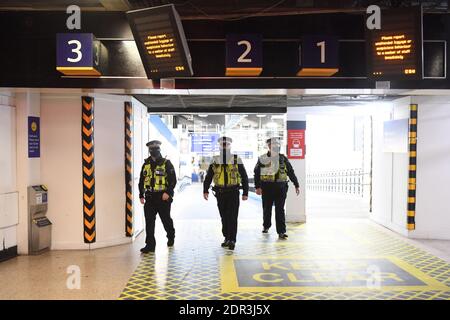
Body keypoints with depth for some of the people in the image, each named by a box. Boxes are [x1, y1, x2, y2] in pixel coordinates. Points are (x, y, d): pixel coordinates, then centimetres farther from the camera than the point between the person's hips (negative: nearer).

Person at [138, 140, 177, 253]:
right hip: (150, 197, 3)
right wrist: (141, 195, 10)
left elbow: (173, 180, -7)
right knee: (149, 222, -1)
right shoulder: (146, 164, 11)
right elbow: (141, 181, 16)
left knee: (166, 219, 12)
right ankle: (150, 245, 5)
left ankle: (171, 237, 37)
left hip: (163, 197, -3)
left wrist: (168, 192, -19)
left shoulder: (167, 163, -2)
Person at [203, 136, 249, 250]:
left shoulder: (237, 160, 0)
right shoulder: (215, 161, 7)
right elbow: (208, 177, 7)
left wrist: (245, 193, 0)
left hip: (233, 192, -3)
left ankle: (232, 240, -4)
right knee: (224, 217, 10)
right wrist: (205, 191, -3)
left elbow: (244, 177, 3)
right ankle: (227, 238, 22)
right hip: (220, 193, 3)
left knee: (232, 216, -8)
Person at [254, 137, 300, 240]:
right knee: (267, 208, 13)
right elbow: (257, 173, -1)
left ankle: (281, 231, 2)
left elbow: (291, 172, 12)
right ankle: (266, 226, 35)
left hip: (281, 187, 1)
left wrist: (296, 185, 11)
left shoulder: (283, 158, 7)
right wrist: (258, 187, -9)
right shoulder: (262, 158, 0)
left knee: (280, 210, -1)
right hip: (267, 187, 0)